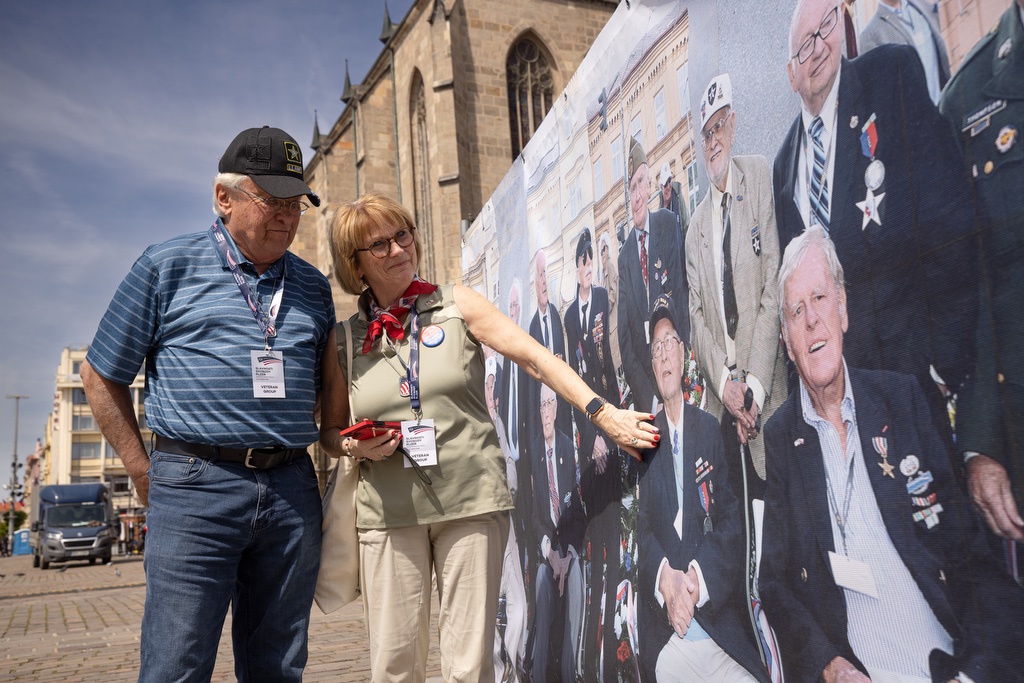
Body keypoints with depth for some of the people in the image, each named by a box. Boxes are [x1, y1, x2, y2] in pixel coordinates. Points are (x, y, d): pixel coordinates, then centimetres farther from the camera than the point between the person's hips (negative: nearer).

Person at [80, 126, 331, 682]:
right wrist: (143, 471, 4)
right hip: (196, 489, -3)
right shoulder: (166, 266, 4)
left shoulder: (313, 286, 14)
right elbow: (101, 374, 8)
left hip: (291, 489, 4)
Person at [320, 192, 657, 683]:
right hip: (389, 513, 1)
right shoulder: (344, 341, 8)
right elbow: (330, 430, 17)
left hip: (472, 501, -1)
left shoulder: (455, 305, 4)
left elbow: (534, 358, -3)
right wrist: (354, 447, -6)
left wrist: (603, 413, -13)